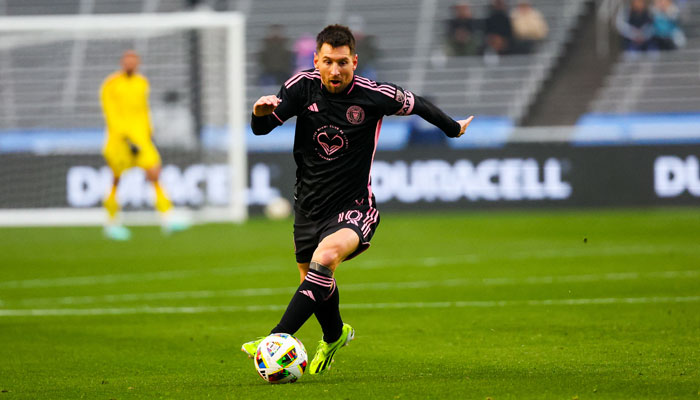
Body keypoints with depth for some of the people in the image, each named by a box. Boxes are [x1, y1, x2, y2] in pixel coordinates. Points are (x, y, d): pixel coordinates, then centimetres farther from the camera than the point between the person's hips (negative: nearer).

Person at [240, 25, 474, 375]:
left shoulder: (374, 95, -14)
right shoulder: (302, 86, -8)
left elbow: (415, 104, 5)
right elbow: (260, 129, -9)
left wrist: (453, 129, 21)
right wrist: (261, 112, -33)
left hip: (352, 208, -5)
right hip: (309, 206, 5)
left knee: (326, 257, -33)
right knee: (311, 280, 19)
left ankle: (276, 339, -40)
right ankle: (334, 335, 53)